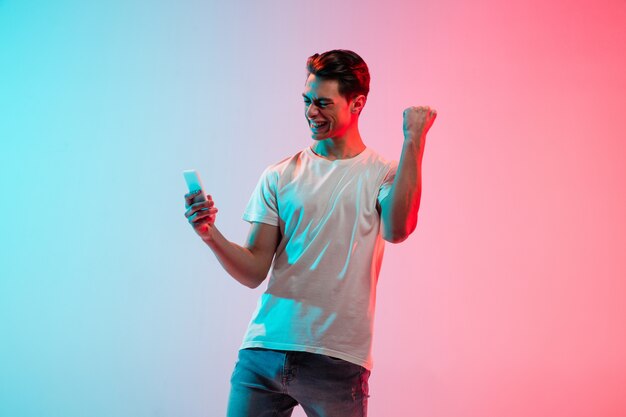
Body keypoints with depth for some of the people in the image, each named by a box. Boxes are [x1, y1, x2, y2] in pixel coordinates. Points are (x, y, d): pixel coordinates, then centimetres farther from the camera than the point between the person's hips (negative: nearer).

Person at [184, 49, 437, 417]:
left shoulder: (383, 175, 3)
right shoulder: (280, 176, 9)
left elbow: (396, 230, -21)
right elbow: (254, 273, 5)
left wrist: (413, 142, -19)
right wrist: (211, 235, -12)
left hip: (338, 360, -2)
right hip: (264, 349, 2)